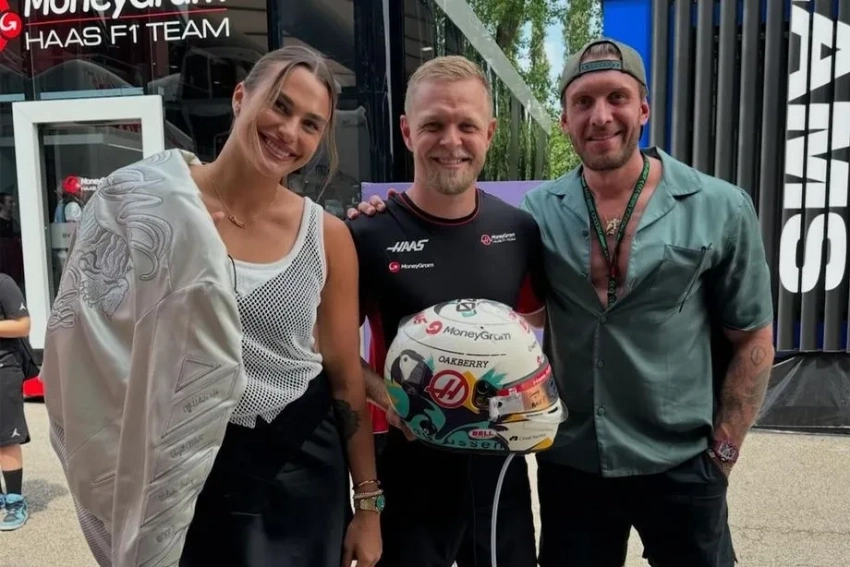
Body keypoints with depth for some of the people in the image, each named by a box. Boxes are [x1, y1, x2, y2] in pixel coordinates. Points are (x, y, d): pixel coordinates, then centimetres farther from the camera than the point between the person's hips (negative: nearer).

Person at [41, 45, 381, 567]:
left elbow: (347, 376, 1)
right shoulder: (152, 204, -9)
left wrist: (368, 503, 5)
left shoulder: (328, 236, -5)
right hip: (186, 473, -1)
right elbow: (93, 350, -5)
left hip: (305, 470, 2)